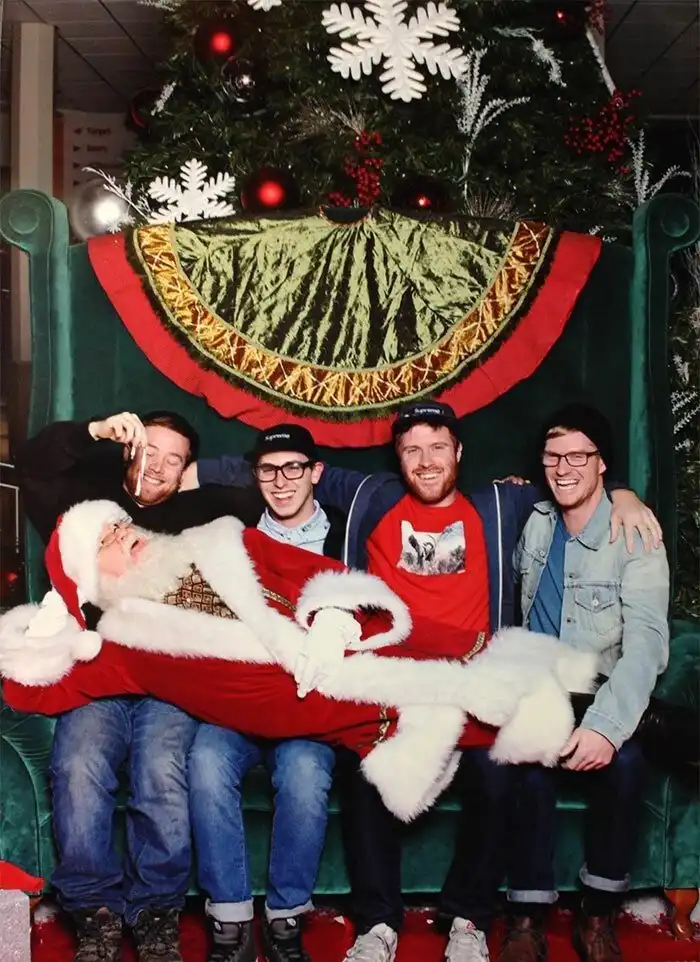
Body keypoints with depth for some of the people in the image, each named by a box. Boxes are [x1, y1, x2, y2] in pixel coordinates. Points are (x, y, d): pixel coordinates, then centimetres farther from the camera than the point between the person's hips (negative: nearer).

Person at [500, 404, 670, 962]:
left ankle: (599, 916, -11)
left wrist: (606, 725, -35)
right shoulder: (535, 522, 7)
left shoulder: (634, 537, -9)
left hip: (601, 694, -2)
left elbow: (646, 641, -21)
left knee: (622, 760, -32)